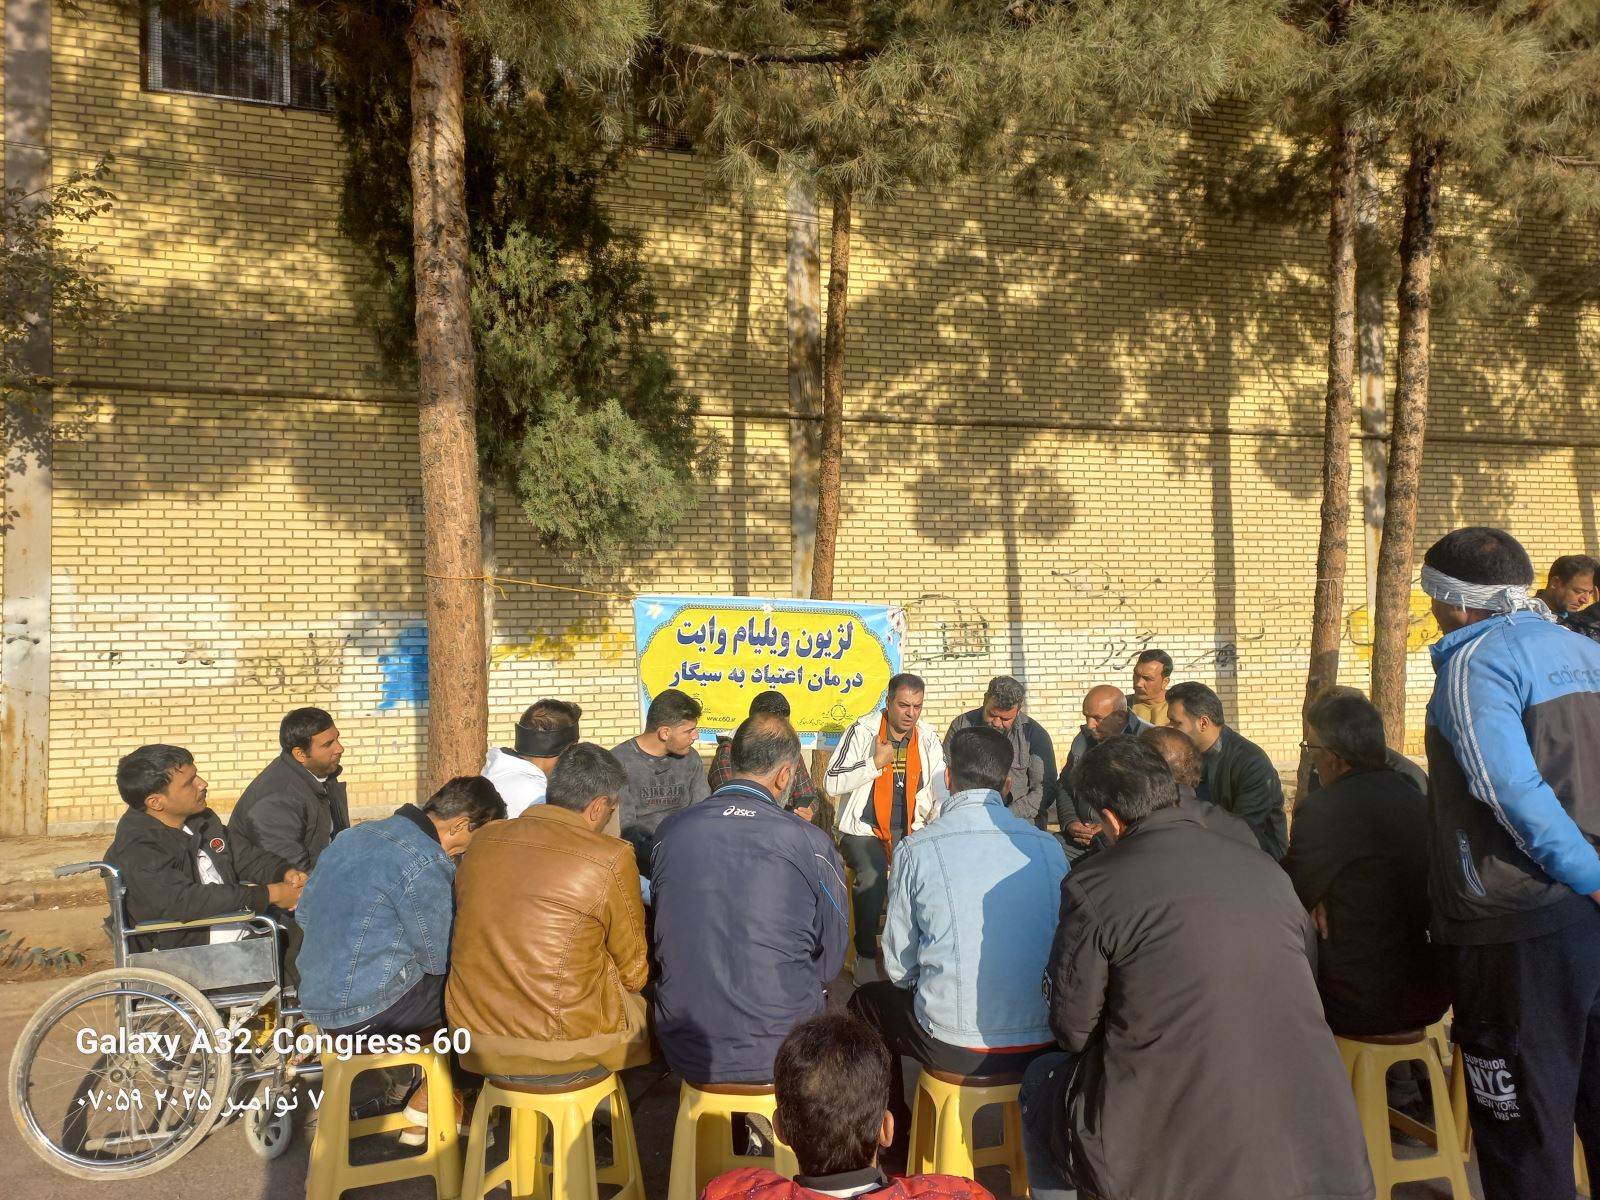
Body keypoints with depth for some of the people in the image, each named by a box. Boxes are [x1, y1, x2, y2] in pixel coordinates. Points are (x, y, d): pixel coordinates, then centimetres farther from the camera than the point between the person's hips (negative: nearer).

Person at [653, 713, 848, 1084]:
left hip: (686, 1051, 2)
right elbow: (832, 957, -2)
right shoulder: (811, 843, -13)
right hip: (779, 1051, -2)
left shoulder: (670, 831, -5)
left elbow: (663, 935, 9)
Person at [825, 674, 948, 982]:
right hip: (863, 829, -4)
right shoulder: (862, 731, -7)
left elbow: (941, 788, 6)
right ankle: (865, 956, -12)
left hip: (910, 830, 4)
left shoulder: (927, 737, 5)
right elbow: (831, 783, -10)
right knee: (872, 876, -32)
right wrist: (875, 763, -16)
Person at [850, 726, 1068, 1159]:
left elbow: (900, 968, -3)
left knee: (867, 1001, 25)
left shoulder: (917, 850, -10)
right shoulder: (1048, 846, -2)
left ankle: (897, 1138, 36)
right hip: (1042, 1043, 4)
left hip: (956, 1049, -4)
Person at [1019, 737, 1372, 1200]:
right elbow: (1305, 989, 16)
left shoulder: (1091, 885, -9)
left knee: (1041, 1081, 24)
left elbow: (1073, 1030, -2)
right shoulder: (1267, 869, 5)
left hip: (1169, 1156, -4)